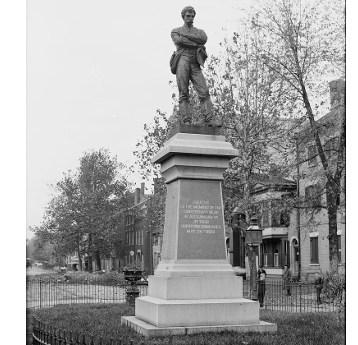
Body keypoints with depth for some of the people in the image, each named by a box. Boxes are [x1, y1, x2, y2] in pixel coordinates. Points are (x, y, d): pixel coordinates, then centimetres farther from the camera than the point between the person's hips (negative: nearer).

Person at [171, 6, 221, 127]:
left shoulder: (200, 32, 26)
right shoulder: (175, 31, 20)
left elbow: (204, 39, 0)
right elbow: (179, 41, -3)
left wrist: (185, 35, 0)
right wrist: (197, 45, -1)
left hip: (195, 64, 2)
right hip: (182, 61, -2)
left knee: (204, 92, -13)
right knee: (183, 94, -11)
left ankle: (209, 119, -22)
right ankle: (185, 121, -17)